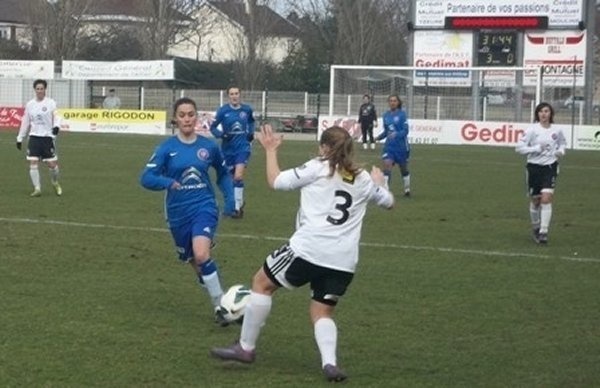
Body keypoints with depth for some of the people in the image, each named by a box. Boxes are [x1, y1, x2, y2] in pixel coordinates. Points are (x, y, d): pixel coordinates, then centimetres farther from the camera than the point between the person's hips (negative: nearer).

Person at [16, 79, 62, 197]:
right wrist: (20, 138, 14)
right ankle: (37, 189, 1)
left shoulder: (51, 103, -1)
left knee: (52, 164, -1)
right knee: (33, 163, -7)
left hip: (48, 137, -2)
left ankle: (55, 183, 27)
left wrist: (56, 126, -32)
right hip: (34, 137, 3)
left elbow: (56, 116, -10)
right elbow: (25, 122, 14)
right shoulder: (30, 105, 9)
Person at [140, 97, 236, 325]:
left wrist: (230, 199, 4)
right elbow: (146, 178, -11)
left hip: (204, 207, -2)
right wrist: (167, 182, -29)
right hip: (178, 212, 2)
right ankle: (218, 307, 41)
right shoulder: (167, 148, -5)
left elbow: (223, 174, 16)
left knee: (201, 255, -26)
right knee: (192, 260, 14)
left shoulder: (209, 146, -2)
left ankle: (221, 306, -14)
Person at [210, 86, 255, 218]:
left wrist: (251, 133, 6)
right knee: (231, 176, 11)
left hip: (243, 147, -1)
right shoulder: (223, 111, -6)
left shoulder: (247, 109, 0)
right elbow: (213, 127, -1)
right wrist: (222, 135, -19)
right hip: (228, 148, 1)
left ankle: (238, 208, -9)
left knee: (238, 176, -16)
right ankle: (239, 201, 35)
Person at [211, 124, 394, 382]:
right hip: (344, 262, 5)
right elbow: (388, 202, 31)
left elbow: (276, 181, 2)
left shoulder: (317, 168, 2)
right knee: (322, 312, 16)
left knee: (262, 282, 14)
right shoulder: (363, 179, 16)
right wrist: (379, 182, 51)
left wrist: (271, 150, 16)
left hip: (308, 249, -5)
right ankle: (330, 363, -10)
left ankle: (246, 348, 16)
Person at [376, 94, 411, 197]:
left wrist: (396, 134, -31)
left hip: (401, 146, -3)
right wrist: (378, 137, -2)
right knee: (386, 165, -13)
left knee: (404, 168, 11)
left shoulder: (402, 114, -9)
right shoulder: (386, 115, 5)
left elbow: (405, 130, -14)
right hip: (389, 146, 3)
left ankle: (407, 190, 30)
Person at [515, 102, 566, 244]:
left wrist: (561, 151, 2)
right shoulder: (532, 130, -7)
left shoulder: (556, 131, 2)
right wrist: (537, 148, -19)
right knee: (535, 200, 8)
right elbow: (519, 147, -11)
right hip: (534, 167, -1)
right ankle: (536, 228, 31)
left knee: (546, 198, -14)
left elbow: (562, 142, 23)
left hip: (550, 167, 1)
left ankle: (543, 232, -12)